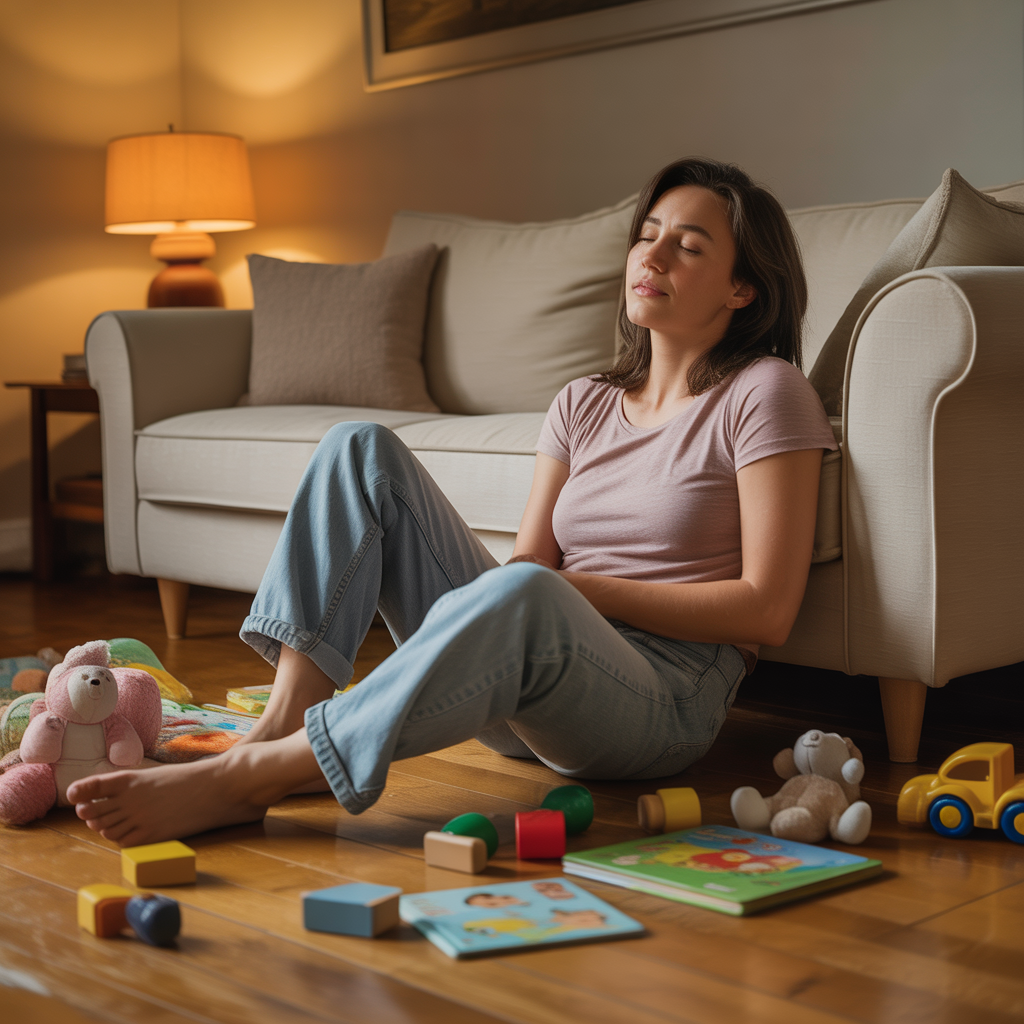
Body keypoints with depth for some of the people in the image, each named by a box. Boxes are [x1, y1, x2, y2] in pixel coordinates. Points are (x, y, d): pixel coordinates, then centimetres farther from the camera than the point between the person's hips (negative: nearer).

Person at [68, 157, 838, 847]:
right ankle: (284, 724, -21)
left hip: (662, 700, -6)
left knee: (523, 594, -41)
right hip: (525, 685, 6)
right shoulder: (584, 404, 18)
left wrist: (585, 589, -9)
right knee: (360, 449, -7)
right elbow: (528, 556, 9)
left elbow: (767, 610, -8)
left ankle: (245, 779, -34)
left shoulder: (765, 393, 0)